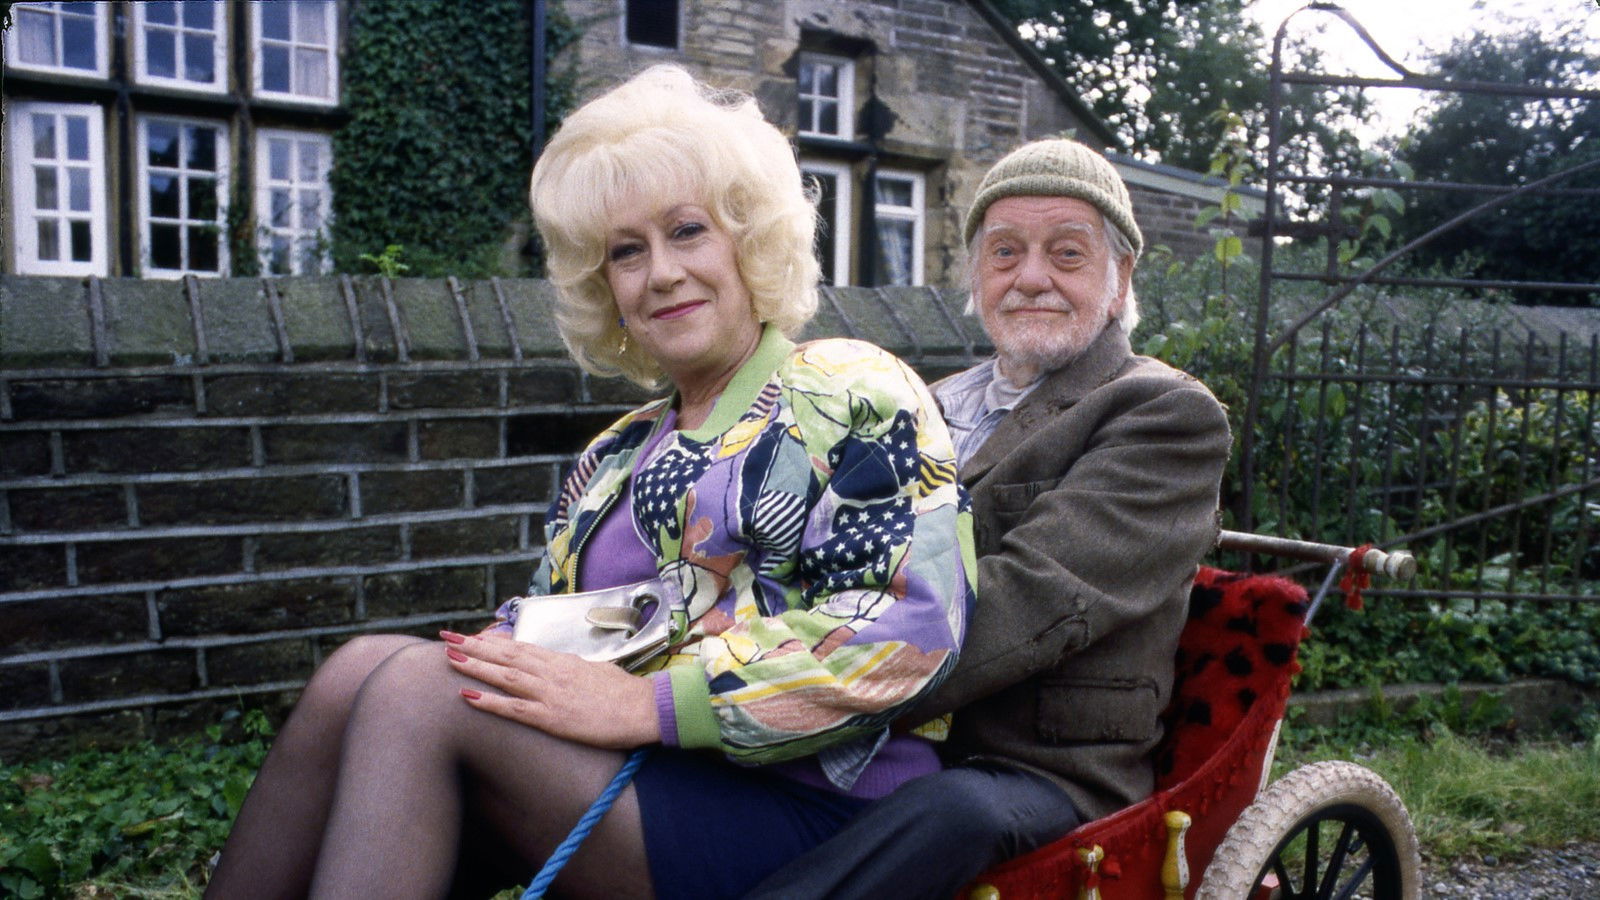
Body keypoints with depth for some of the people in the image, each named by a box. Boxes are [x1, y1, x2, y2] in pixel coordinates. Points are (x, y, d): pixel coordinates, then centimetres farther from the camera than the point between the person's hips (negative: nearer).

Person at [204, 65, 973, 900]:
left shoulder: (851, 393, -2)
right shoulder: (616, 454, 19)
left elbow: (906, 627, -16)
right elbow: (550, 621, 19)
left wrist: (645, 703, -20)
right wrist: (502, 651, -6)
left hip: (802, 806, -6)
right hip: (628, 784, 6)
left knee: (413, 689, -21)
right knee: (364, 669, -15)